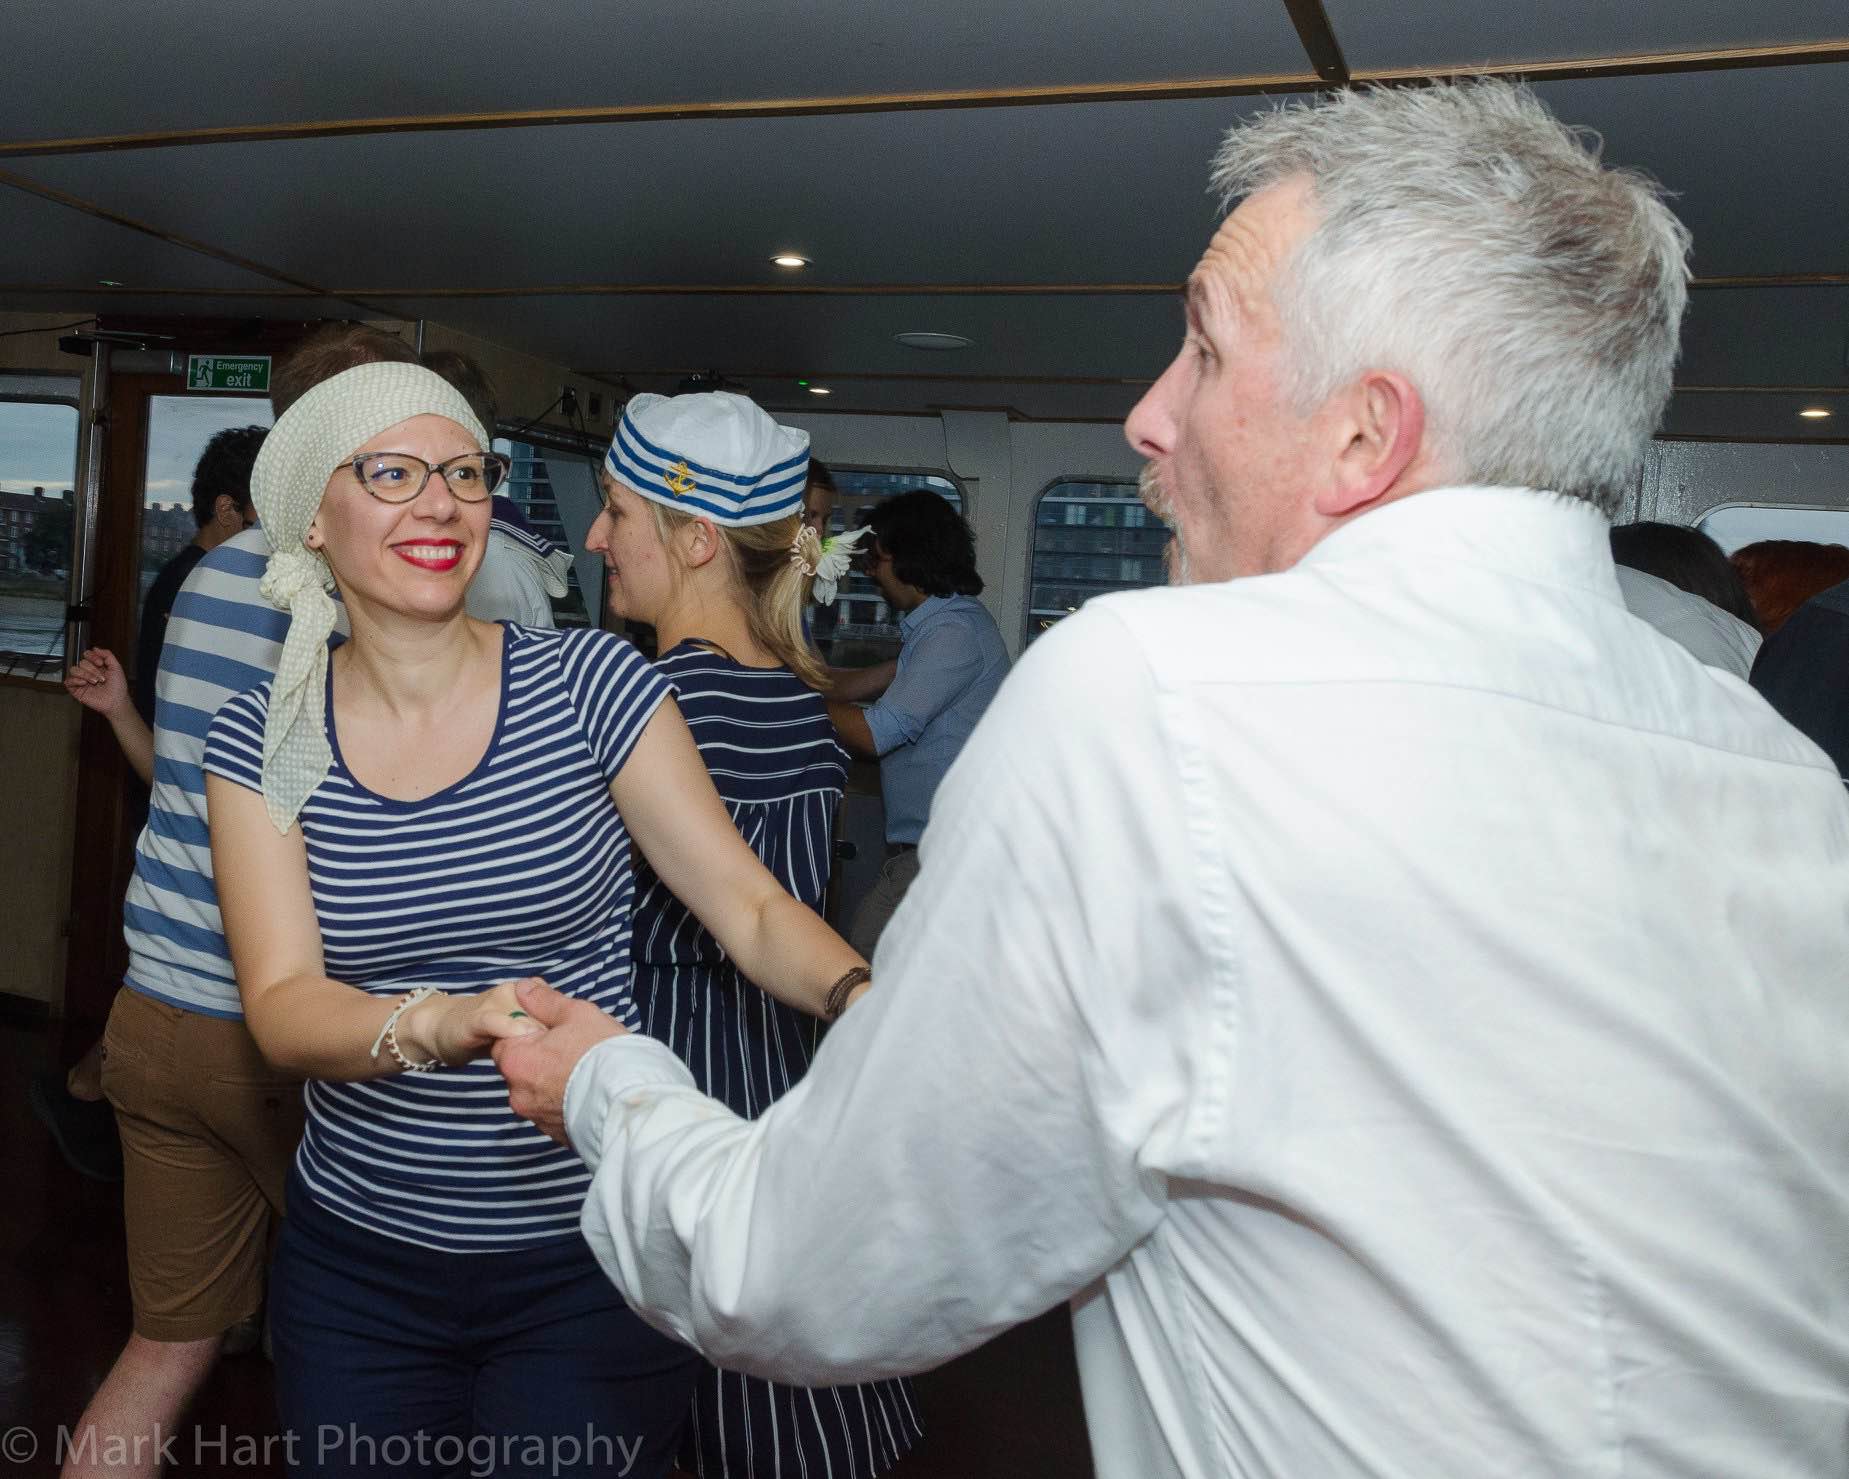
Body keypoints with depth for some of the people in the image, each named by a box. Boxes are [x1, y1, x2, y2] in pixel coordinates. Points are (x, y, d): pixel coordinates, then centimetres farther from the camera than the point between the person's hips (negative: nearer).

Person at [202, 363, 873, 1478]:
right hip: (357, 1261, 3)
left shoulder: (588, 684, -9)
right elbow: (282, 1007, -13)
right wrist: (438, 1023, -34)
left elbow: (751, 906, -11)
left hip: (590, 1254, -2)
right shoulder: (268, 736, -4)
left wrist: (865, 996, -31)